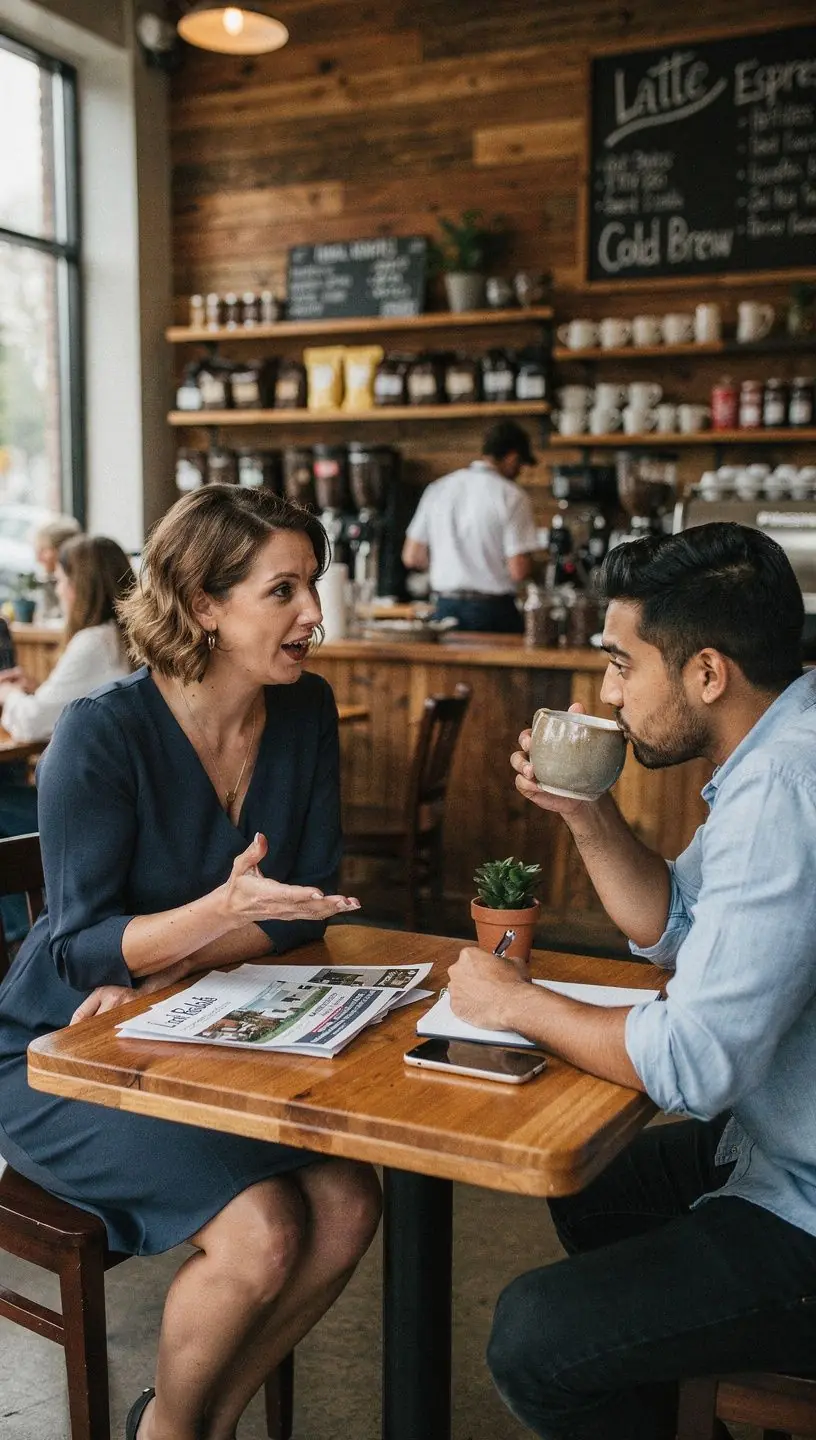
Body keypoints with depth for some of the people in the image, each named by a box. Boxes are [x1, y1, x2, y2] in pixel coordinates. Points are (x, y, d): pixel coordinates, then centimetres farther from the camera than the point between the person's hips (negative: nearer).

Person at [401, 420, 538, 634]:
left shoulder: (438, 488, 7)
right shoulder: (512, 496, -8)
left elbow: (412, 557, 8)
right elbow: (518, 571, -12)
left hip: (446, 608, 5)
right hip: (493, 611, -5)